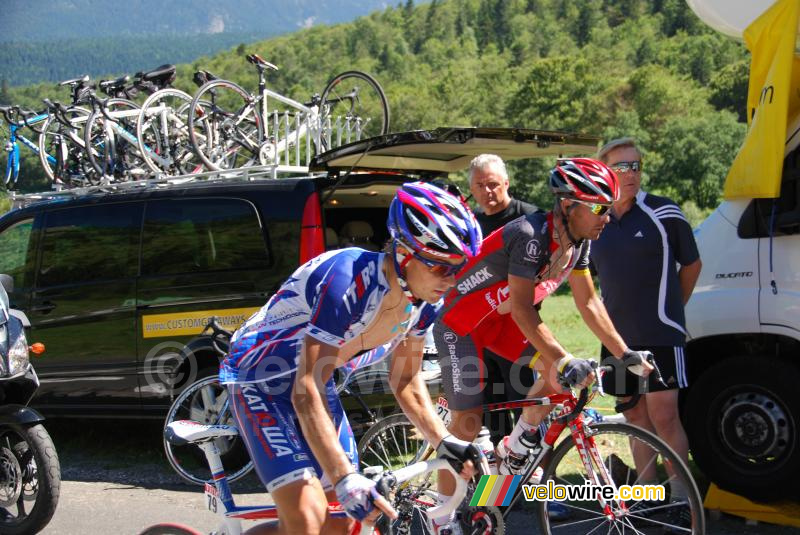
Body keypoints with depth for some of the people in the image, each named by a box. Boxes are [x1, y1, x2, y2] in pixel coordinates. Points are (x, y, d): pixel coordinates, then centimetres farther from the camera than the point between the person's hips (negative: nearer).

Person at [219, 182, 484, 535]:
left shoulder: (424, 300, -9)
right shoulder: (350, 282, -34)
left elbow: (405, 382, 4)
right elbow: (306, 393, -34)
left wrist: (444, 442, -11)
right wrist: (346, 480, -40)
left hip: (315, 381, 8)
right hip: (262, 378, -8)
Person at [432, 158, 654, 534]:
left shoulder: (577, 241, -6)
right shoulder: (531, 235, -31)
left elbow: (589, 303, 0)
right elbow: (523, 308, -34)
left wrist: (625, 354, -4)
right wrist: (563, 359, -40)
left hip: (501, 317, 8)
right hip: (461, 321, -7)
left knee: (566, 372, -10)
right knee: (467, 422, -7)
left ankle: (514, 450, 10)